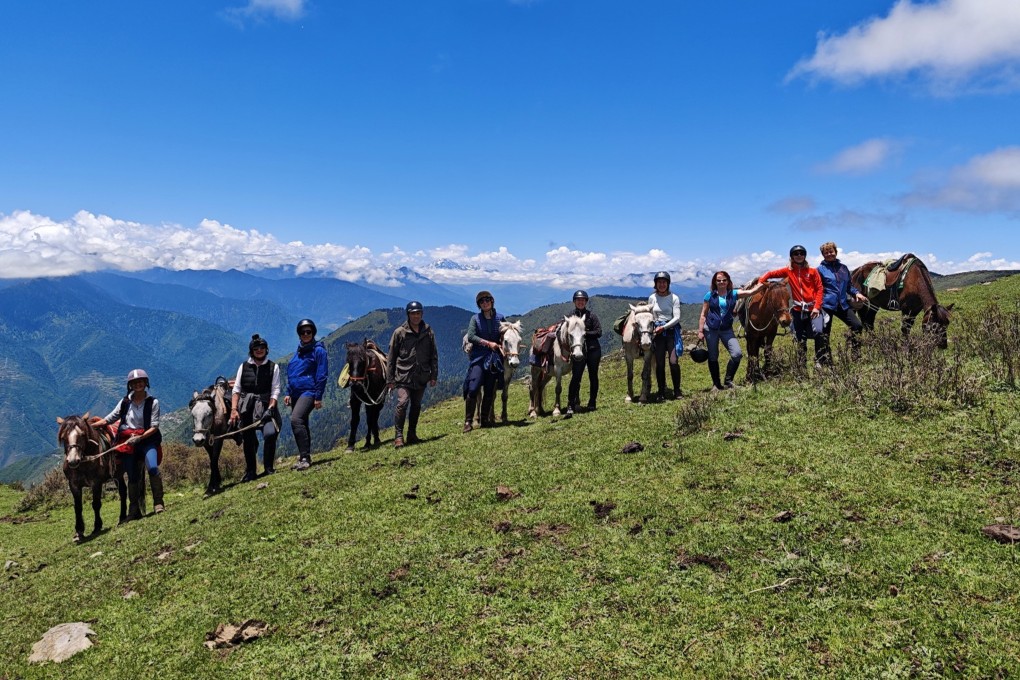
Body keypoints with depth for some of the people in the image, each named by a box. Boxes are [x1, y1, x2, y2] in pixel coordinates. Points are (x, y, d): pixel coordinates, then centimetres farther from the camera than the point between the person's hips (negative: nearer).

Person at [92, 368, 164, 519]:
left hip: (147, 440, -3)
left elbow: (154, 426, -7)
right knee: (133, 477, 6)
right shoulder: (125, 402, 8)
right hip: (128, 443, 3)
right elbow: (109, 419, 13)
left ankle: (158, 502, -12)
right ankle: (134, 511, 18)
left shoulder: (153, 402, -2)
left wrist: (140, 437, -20)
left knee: (153, 468, -25)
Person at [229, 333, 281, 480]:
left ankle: (268, 467, -5)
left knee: (270, 433, -22)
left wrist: (270, 409, -14)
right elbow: (236, 390, 3)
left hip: (265, 406, -2)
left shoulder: (273, 367, 3)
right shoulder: (244, 367, 7)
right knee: (248, 441, 8)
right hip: (246, 408, 2)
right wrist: (233, 409, -7)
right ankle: (250, 471, 25)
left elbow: (275, 391, -1)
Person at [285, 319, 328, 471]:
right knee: (301, 424, 12)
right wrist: (288, 393, 14)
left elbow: (321, 375, -10)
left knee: (296, 420, -24)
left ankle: (305, 457, -22)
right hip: (296, 393, 8)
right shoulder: (299, 351, 16)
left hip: (309, 392, -8)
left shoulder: (318, 350, -5)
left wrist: (318, 397, -14)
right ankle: (304, 458, 22)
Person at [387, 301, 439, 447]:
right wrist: (391, 379, -2)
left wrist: (434, 376, 6)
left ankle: (412, 435, 22)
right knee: (402, 403, -15)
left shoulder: (428, 332, 7)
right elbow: (391, 357, 1)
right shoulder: (399, 332, -2)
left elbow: (434, 355, 11)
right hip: (404, 376, -3)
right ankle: (398, 436, -7)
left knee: (416, 406, 10)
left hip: (421, 377, 3)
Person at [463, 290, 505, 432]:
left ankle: (485, 420, 17)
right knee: (473, 389, -13)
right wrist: (488, 343, -16)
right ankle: (468, 421, -7)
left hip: (495, 357, 3)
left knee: (490, 391, 6)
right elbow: (470, 336, -9)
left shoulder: (500, 318, 7)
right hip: (479, 356, -2)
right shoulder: (475, 319, 2)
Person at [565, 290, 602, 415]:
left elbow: (599, 332, -4)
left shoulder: (591, 315, 0)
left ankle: (592, 403, 22)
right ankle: (571, 406, -8)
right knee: (575, 377, -9)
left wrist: (585, 333, -16)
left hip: (593, 349, 1)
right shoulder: (571, 314, 4)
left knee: (593, 376, 9)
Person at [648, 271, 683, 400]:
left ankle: (677, 391, 3)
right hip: (657, 332, 2)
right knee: (659, 364, 3)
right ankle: (661, 392, 12)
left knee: (674, 362, -10)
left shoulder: (674, 298, -1)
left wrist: (664, 327, -15)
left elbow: (677, 318, -7)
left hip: (671, 331, -2)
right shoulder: (652, 298, 6)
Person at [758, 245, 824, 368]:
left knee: (817, 332, -19)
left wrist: (817, 307, -10)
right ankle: (802, 364, 18)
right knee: (800, 339, 8)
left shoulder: (812, 271, 0)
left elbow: (819, 289, -1)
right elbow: (770, 274, 9)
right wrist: (760, 281, -9)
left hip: (813, 308, -2)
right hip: (798, 310, 2)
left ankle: (819, 360, -2)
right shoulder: (788, 271, 5)